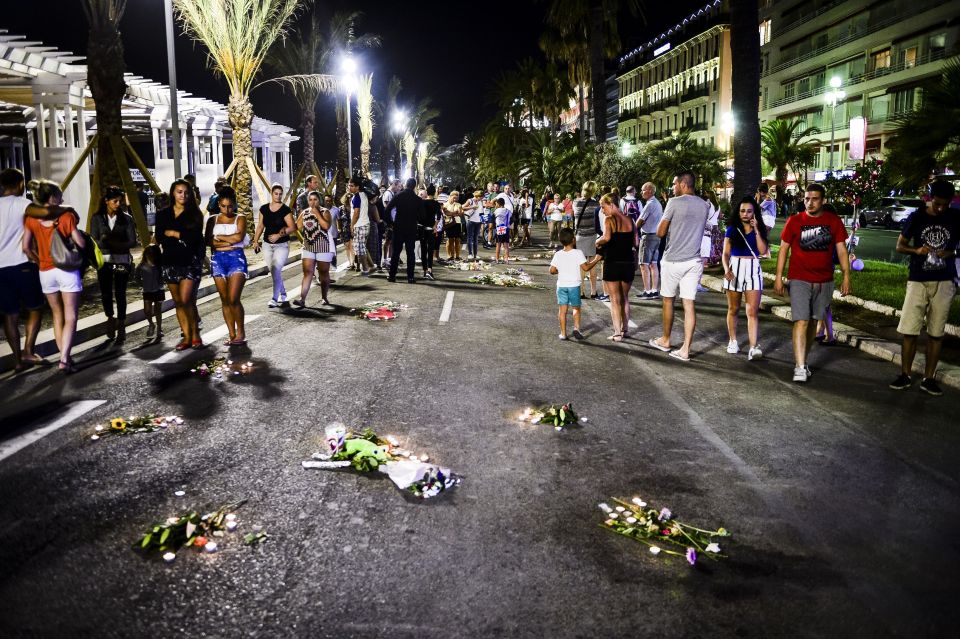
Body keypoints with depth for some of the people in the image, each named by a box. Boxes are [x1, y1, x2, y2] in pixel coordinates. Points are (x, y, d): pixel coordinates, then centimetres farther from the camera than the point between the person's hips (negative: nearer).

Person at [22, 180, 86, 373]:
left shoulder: (32, 218, 2)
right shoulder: (67, 216, -8)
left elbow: (26, 247, -1)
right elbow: (81, 243, -9)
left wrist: (39, 261, 14)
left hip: (46, 271, 4)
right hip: (67, 270, -4)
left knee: (57, 315, 16)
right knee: (70, 317, -3)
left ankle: (65, 357, 17)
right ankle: (64, 359, -15)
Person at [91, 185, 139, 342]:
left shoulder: (126, 218, 0)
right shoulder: (97, 218, 1)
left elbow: (132, 241, -4)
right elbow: (94, 241, -3)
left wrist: (113, 244, -16)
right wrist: (104, 243, -21)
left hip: (122, 260, -1)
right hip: (104, 260, 1)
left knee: (120, 293, -3)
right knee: (106, 293, 6)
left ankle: (121, 325, 6)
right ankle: (110, 319, 30)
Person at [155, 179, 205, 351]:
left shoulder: (194, 214, 1)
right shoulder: (163, 214, 9)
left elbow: (195, 237, -12)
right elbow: (159, 237, 1)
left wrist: (172, 233, -6)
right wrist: (183, 237, -7)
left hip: (190, 262, -4)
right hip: (170, 262, 4)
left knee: (186, 299, -14)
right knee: (178, 302, 6)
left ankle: (195, 335, 2)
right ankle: (187, 337, 13)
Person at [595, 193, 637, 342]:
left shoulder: (609, 220, -10)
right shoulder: (630, 220, 7)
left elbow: (606, 237, -28)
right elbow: (635, 243, 8)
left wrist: (598, 242, -9)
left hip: (612, 263, -5)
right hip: (629, 263, 5)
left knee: (615, 299, 2)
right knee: (625, 297, 19)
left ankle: (617, 333, 1)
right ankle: (624, 329, 26)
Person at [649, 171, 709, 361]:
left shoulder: (674, 203, -11)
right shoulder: (703, 205, 8)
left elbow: (660, 233, -7)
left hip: (673, 260, -4)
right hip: (694, 260, 4)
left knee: (668, 300, 13)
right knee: (689, 304, 1)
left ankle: (665, 341, 26)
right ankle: (685, 349, 0)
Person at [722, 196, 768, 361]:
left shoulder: (760, 229, 6)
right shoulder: (732, 229, 4)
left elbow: (763, 251, -7)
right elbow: (726, 253, 1)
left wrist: (756, 230, -9)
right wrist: (726, 269, -16)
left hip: (753, 270, 0)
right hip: (735, 268, 1)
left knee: (753, 311, -9)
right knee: (733, 309, 11)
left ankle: (754, 348, -17)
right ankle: (732, 341, 25)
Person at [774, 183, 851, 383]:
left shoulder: (834, 221, 4)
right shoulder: (794, 221, -1)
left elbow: (841, 249, 5)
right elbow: (784, 249, 2)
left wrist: (846, 275, -3)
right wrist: (778, 277, -2)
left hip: (824, 282, 3)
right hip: (799, 281, -3)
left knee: (813, 322, 12)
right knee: (801, 322, -12)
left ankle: (804, 360, 25)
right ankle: (800, 367, -14)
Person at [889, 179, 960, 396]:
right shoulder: (917, 217, 1)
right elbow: (899, 246, 6)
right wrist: (917, 250, -14)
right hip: (918, 281, 0)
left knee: (936, 332, 4)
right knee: (909, 331, -2)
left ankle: (928, 378, 12)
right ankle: (905, 375, 11)